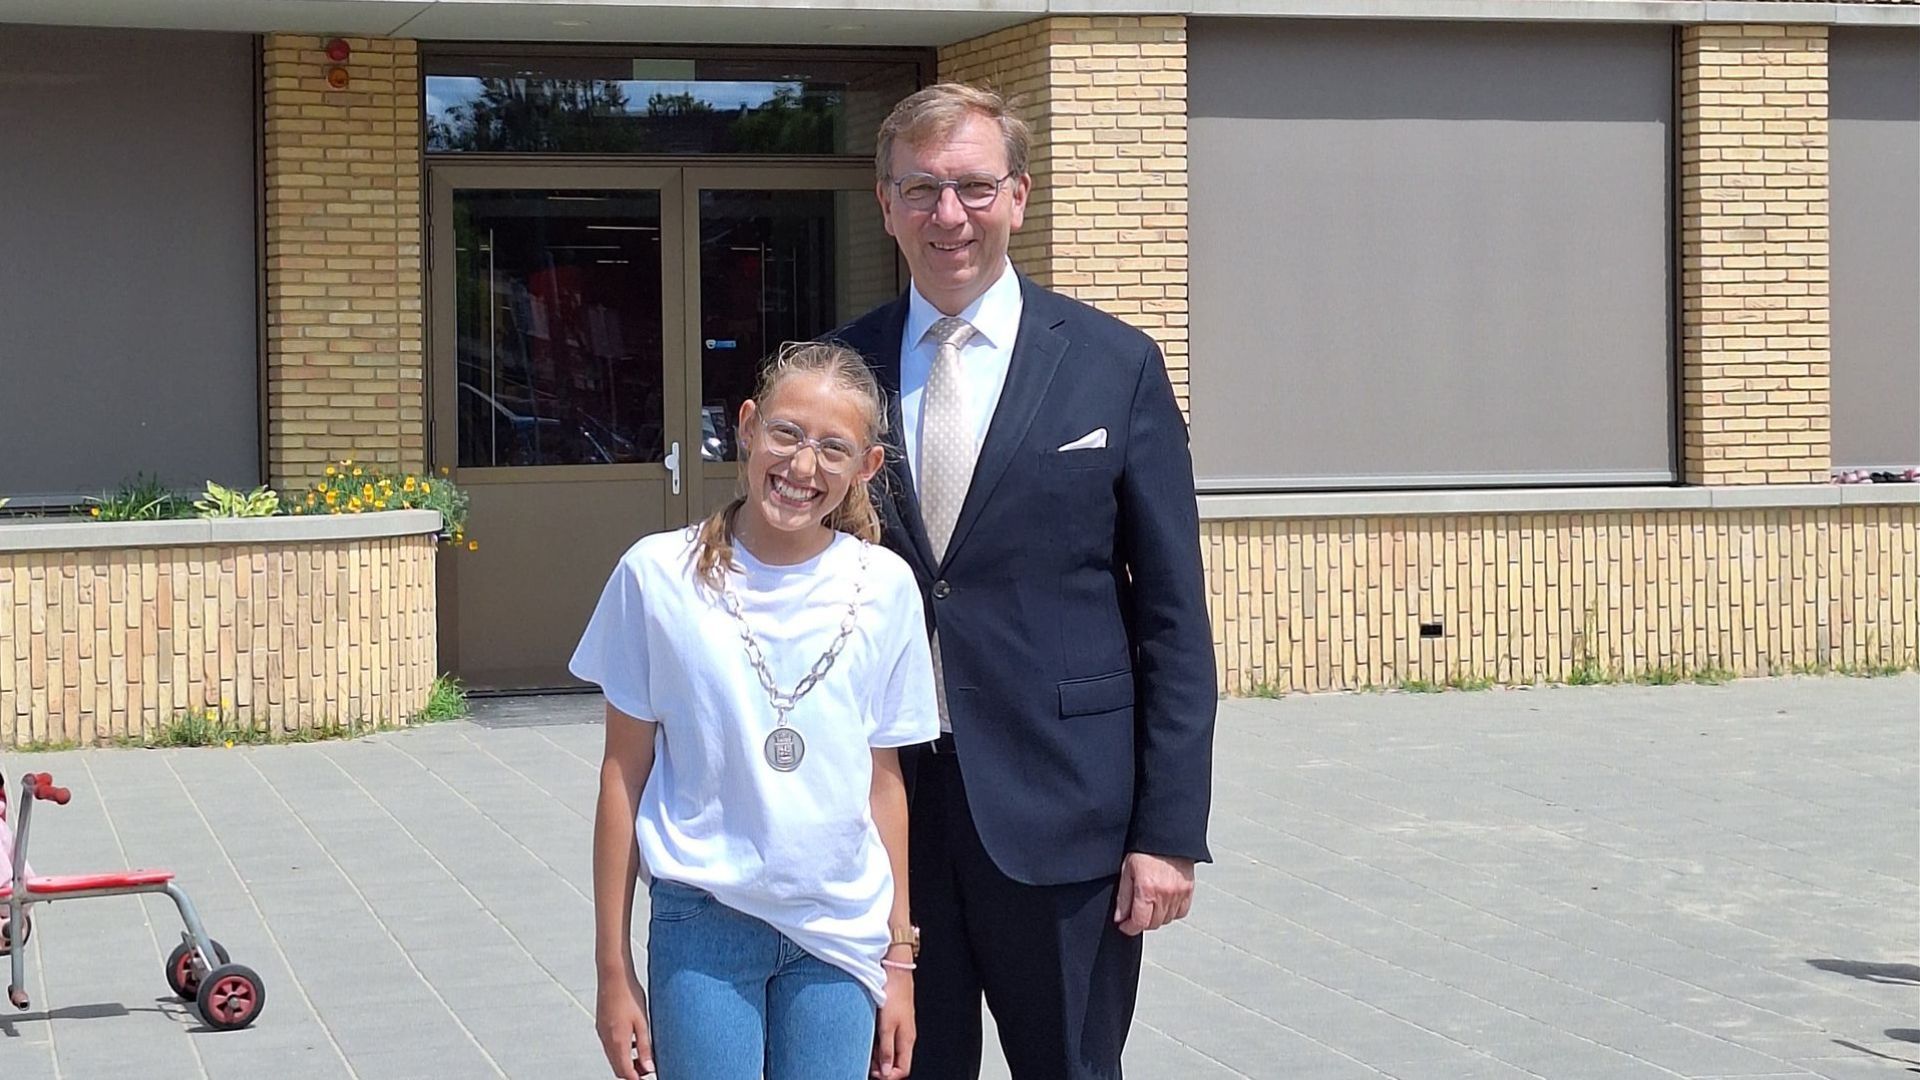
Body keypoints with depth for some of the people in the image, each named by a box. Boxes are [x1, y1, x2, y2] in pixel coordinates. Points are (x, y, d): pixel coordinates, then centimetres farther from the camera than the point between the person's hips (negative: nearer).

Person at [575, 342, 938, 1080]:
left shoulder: (884, 588, -1)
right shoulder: (660, 575, -6)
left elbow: (883, 780, 7)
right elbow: (624, 773, 0)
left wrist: (899, 956, 9)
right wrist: (614, 970, 1)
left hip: (841, 930, 2)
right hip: (704, 925, -2)